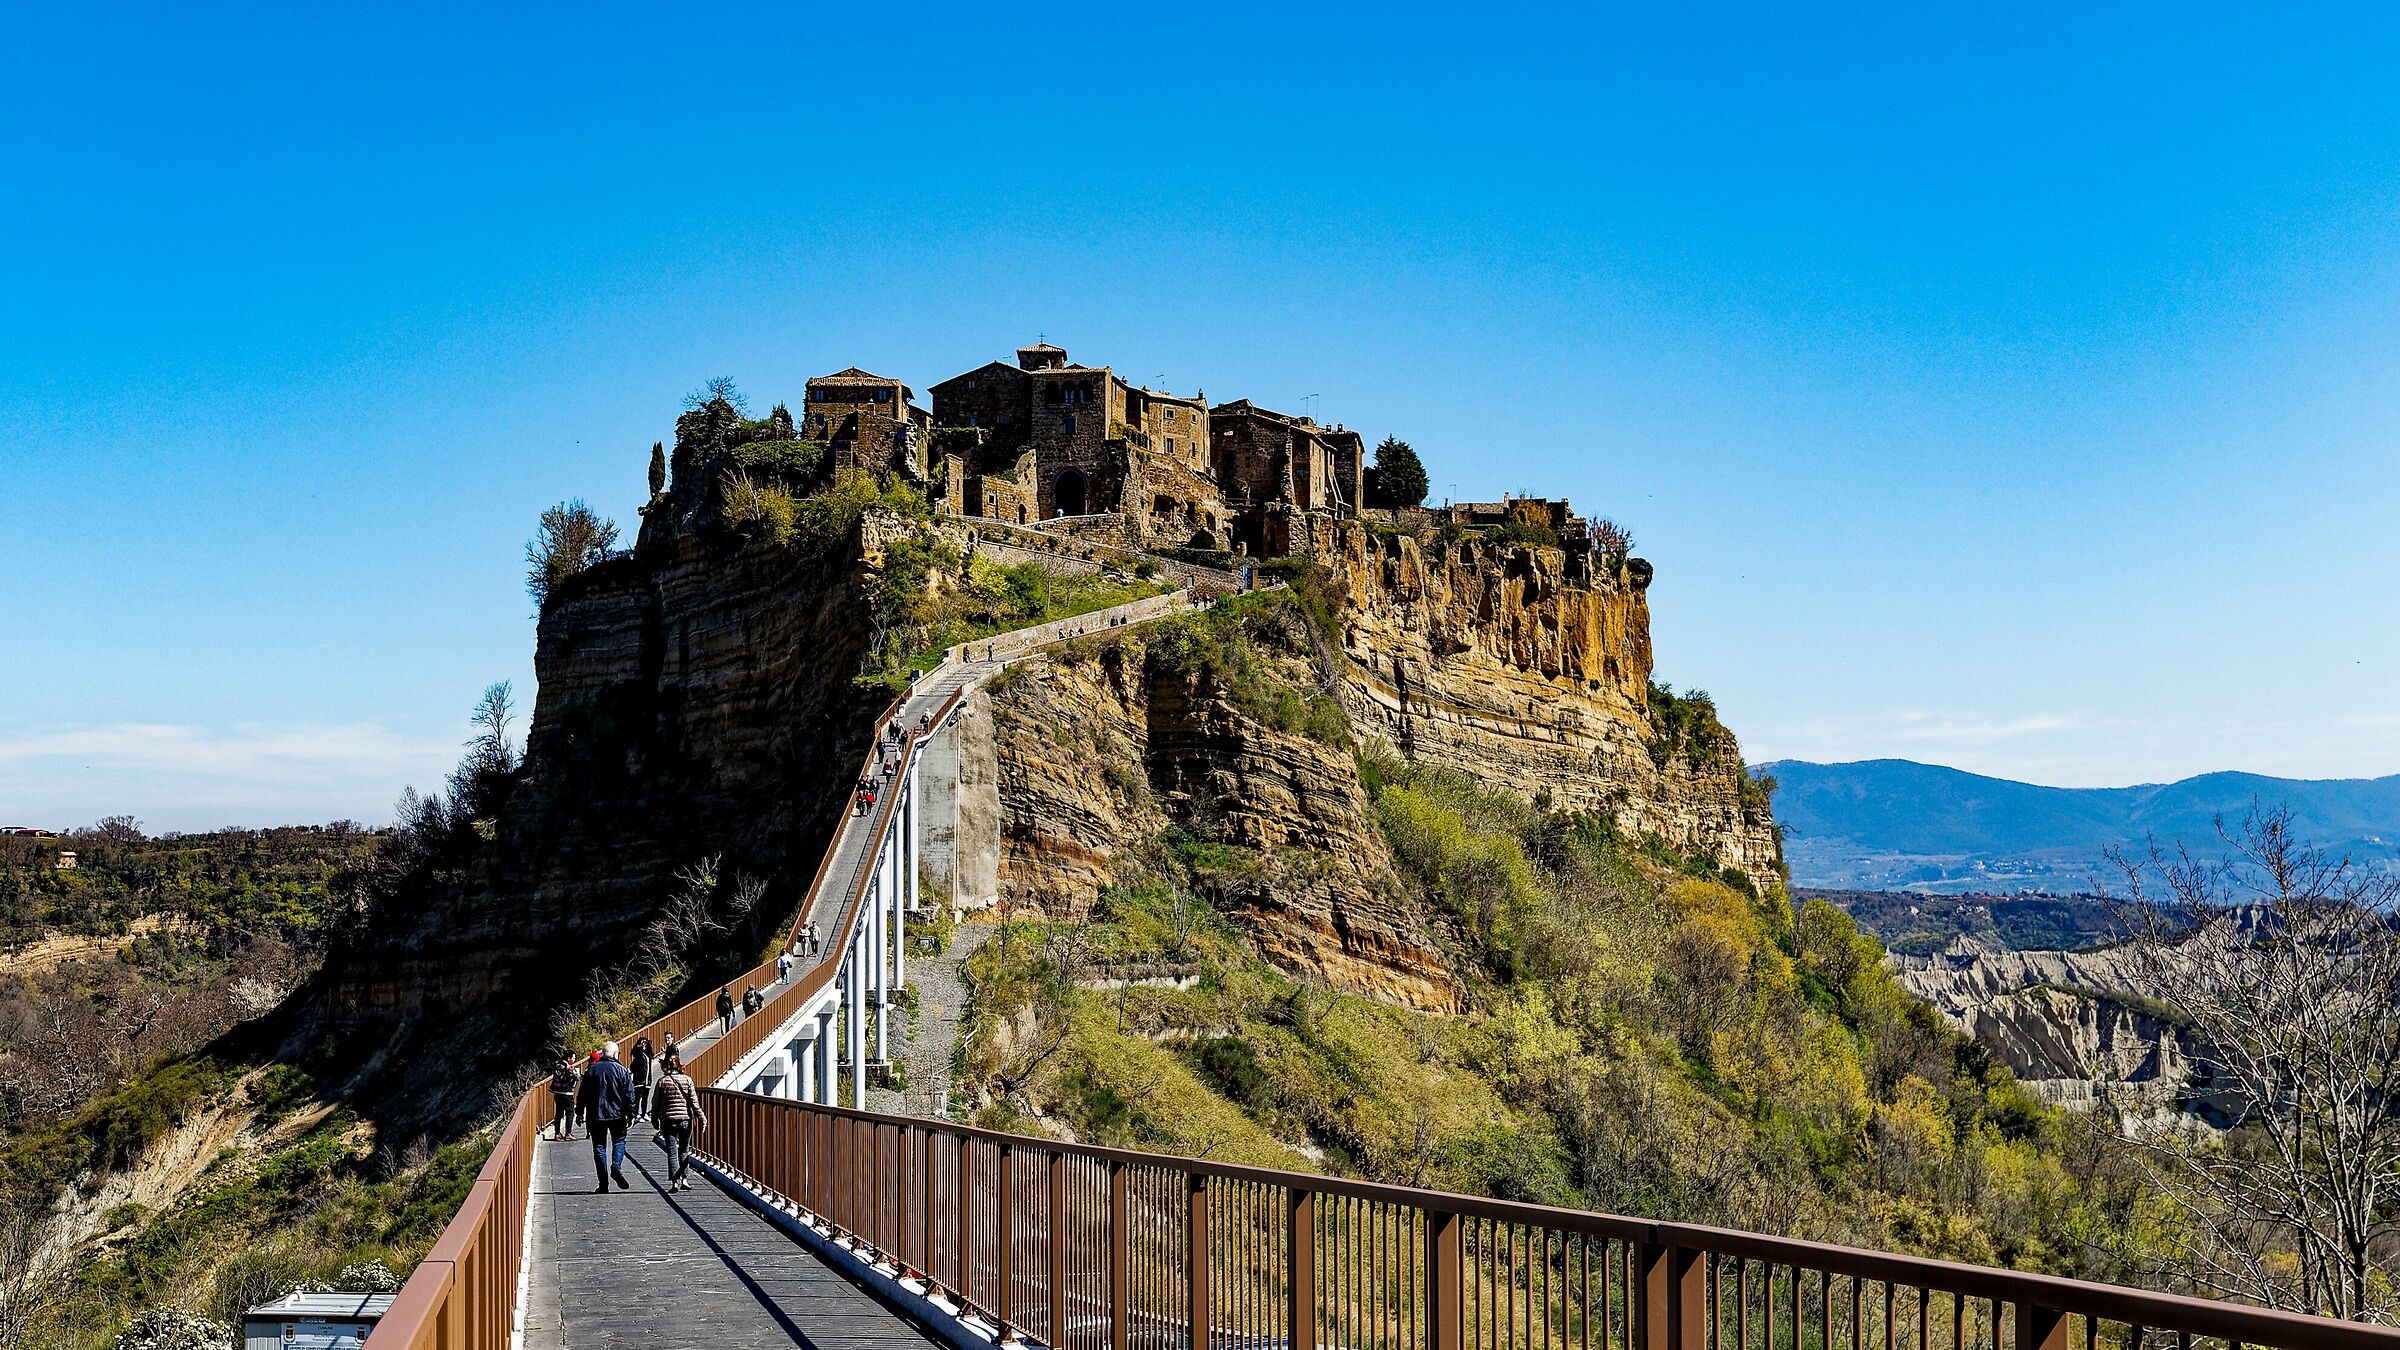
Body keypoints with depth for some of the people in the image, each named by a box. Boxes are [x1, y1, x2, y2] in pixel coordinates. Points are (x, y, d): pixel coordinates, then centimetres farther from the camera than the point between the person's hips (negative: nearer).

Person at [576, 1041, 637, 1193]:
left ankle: (603, 1183, 2)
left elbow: (582, 1094, 5)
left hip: (596, 1116, 1)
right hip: (617, 1115, -1)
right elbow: (629, 1094, -4)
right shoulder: (621, 1070, -2)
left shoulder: (591, 1071, 2)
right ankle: (616, 1167, -9)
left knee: (599, 1147, 5)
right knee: (619, 1141, 17)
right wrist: (630, 1114, 2)